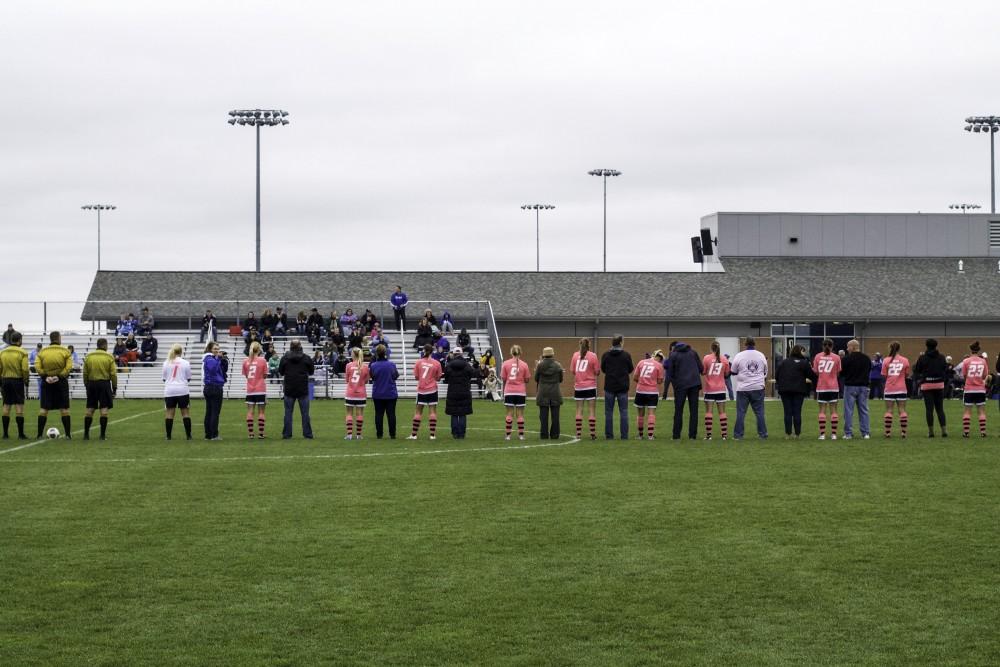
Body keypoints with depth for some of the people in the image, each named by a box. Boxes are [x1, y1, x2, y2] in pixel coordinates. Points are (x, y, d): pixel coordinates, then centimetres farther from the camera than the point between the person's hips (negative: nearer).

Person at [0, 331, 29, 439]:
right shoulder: (22, 353, -9)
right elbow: (25, 369, -14)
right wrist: (26, 381, 1)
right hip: (17, 380, -4)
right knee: (19, 406, -2)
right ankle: (21, 434, -3)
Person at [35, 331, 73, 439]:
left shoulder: (42, 352, 2)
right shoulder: (65, 352, -3)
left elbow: (37, 367, -9)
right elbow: (69, 367, -13)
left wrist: (45, 377, -9)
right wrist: (60, 376, -11)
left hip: (47, 382, 1)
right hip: (61, 382, -1)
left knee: (44, 408, 6)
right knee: (64, 408, 6)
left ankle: (40, 434, 3)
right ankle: (68, 433, 6)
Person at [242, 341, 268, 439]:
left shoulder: (246, 361, 1)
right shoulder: (262, 360, -8)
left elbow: (246, 375, 8)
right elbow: (265, 376, -3)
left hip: (250, 390, 3)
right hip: (260, 390, -3)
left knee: (250, 412, 6)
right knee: (261, 412, 3)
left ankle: (250, 433, 5)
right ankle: (260, 433, 2)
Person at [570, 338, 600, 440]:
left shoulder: (575, 355, 1)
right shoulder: (593, 356, -8)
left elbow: (572, 370, 3)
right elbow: (597, 372, -7)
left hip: (578, 387, 3)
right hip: (590, 386, -3)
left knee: (579, 411, 8)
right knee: (592, 411, 1)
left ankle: (578, 433, 6)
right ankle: (593, 434, -1)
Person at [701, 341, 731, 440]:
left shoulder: (707, 358, -7)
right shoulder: (724, 360, 1)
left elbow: (703, 372, -3)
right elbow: (726, 374, 7)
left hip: (709, 389, -2)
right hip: (721, 389, 2)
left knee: (708, 411, 1)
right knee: (722, 412, 5)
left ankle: (708, 435, -3)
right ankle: (724, 434, 3)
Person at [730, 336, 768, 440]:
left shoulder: (739, 356, -5)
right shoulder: (761, 356, 4)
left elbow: (733, 372, 3)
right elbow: (765, 372, 14)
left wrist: (730, 365, 22)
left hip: (743, 389, -2)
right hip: (758, 388, 2)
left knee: (741, 412, 2)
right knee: (759, 412, 6)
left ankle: (738, 435, 2)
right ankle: (763, 434, 6)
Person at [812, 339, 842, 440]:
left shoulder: (818, 356, 0)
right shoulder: (836, 357, -2)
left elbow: (815, 372, 0)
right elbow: (838, 373, -1)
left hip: (821, 387, 0)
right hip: (833, 387, 0)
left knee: (822, 410, 3)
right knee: (833, 410, 4)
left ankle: (822, 434, -2)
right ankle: (833, 434, 1)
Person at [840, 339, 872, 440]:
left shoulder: (846, 359, -12)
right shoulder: (867, 358, 4)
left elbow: (841, 372, -7)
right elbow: (869, 371, 13)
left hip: (850, 386, -4)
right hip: (863, 386, 4)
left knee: (849, 411, 1)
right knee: (863, 410, 9)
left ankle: (848, 433, 0)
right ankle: (866, 433, 8)